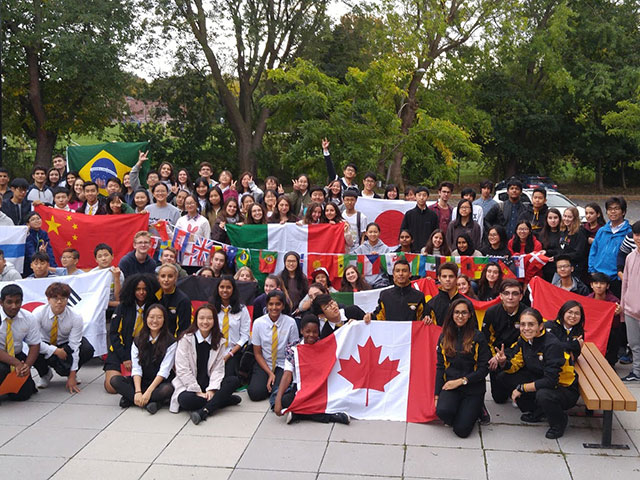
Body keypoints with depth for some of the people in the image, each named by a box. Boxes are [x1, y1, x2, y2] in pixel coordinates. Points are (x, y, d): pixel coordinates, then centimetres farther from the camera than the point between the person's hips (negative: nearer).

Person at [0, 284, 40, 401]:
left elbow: (34, 346, -2)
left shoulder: (28, 318, -6)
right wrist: (16, 363, -30)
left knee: (21, 394, -8)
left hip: (17, 355, 3)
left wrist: (27, 365, -19)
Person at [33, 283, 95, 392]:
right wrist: (55, 350, -35)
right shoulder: (38, 313, -24)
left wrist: (72, 376, -25)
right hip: (45, 345, 0)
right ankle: (45, 374, 2)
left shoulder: (75, 318, -24)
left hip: (65, 344, 0)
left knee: (88, 350, -30)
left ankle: (69, 372, 3)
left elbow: (74, 348, -24)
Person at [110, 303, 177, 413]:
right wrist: (138, 392, -19)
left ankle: (130, 398, -25)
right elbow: (136, 368, -4)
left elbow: (164, 370, -14)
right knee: (115, 380, -19)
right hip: (142, 380, 4)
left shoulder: (170, 341, -6)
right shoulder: (138, 340, 5)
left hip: (160, 382, -4)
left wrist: (148, 392, -23)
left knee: (168, 389, -37)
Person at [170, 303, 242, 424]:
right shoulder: (186, 339, -6)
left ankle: (203, 412, -35)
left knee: (234, 380, -23)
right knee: (185, 400, -36)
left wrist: (211, 389, -17)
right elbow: (182, 370, -11)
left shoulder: (219, 341, 6)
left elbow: (218, 369, -1)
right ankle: (223, 399, -19)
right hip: (188, 385, -3)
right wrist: (198, 391, -17)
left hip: (208, 383, 4)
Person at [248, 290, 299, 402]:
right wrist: (270, 373, -11)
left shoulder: (290, 323, -9)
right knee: (255, 393, -21)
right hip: (263, 364, 1)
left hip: (283, 365, -1)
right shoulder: (258, 323, -6)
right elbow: (257, 353, -1)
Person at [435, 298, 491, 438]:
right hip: (450, 385, 3)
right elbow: (440, 367, 9)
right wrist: (437, 394, 3)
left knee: (461, 431, -15)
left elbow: (484, 369, -5)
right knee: (442, 411, -30)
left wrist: (461, 381, -12)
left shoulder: (478, 337, -4)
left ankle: (476, 409, 17)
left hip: (473, 388, -2)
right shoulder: (444, 337, 8)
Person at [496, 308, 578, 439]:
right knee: (504, 377, -4)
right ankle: (536, 412, 12)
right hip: (540, 381, 7)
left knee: (543, 395, -39)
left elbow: (550, 380, -32)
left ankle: (560, 421, -3)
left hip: (565, 388, -7)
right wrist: (504, 363, -22)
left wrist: (522, 388, -25)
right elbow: (515, 364, 1)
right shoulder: (524, 340, -6)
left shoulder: (552, 345, -28)